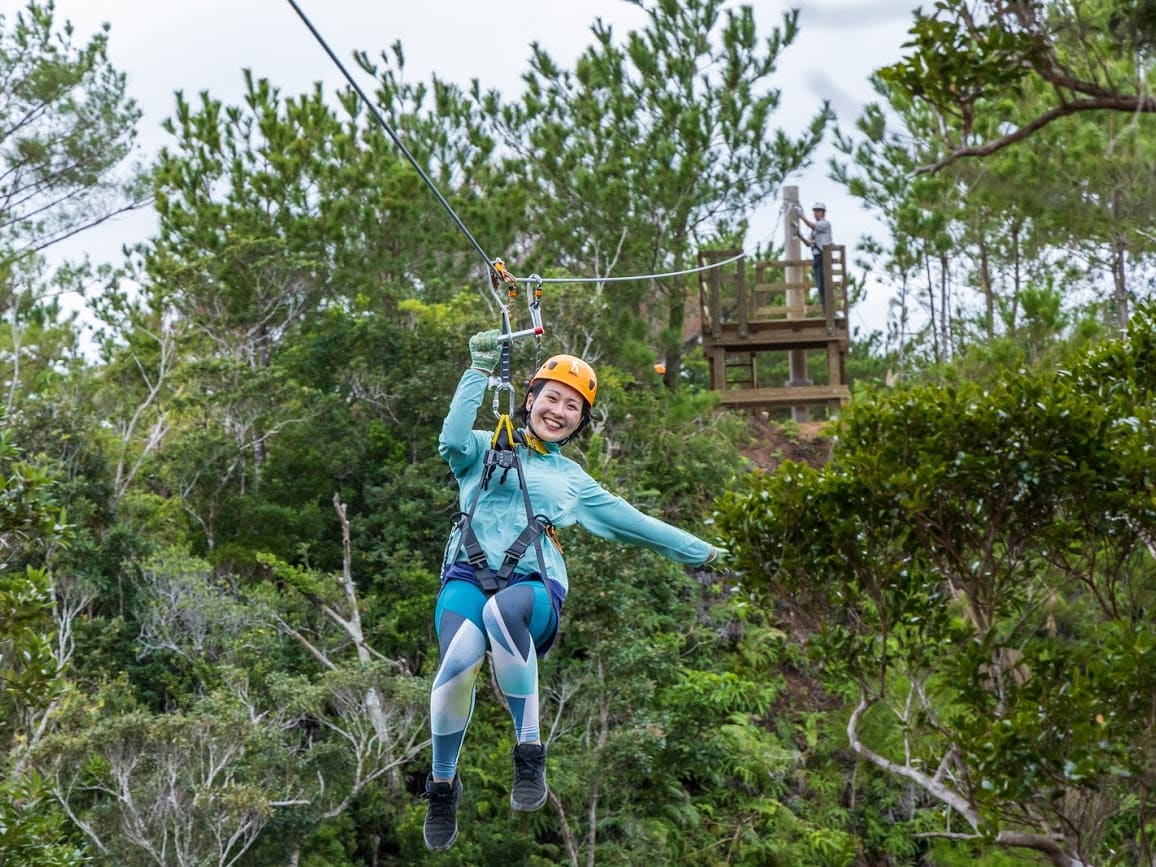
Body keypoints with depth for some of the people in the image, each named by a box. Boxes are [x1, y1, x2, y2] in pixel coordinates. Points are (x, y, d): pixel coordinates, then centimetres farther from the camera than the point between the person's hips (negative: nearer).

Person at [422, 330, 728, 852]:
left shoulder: (573, 481, 29)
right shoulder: (487, 450, 20)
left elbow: (630, 522, 34)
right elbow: (453, 440, -2)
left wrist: (700, 552, 36)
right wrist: (480, 370, -4)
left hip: (534, 587, 1)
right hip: (469, 576, -1)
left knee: (503, 609, -41)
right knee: (460, 657, -36)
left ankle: (529, 751, -30)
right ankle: (442, 783, -14)